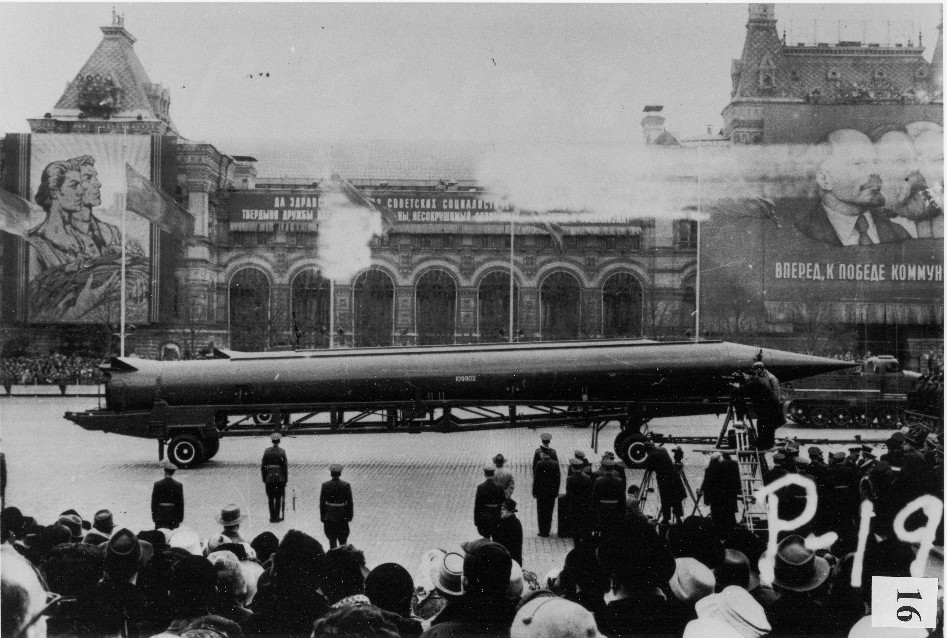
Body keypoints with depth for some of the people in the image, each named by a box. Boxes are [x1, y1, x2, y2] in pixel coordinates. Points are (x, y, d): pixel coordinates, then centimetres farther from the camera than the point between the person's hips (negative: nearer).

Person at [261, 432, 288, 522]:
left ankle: (272, 517, 11)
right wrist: (286, 479, 0)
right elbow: (285, 466, -7)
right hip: (280, 477, -2)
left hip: (269, 478, 2)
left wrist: (264, 479, 10)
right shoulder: (282, 452, -7)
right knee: (278, 498, 7)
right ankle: (276, 517, 6)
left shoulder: (267, 451, 0)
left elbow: (262, 466, 2)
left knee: (270, 498, 10)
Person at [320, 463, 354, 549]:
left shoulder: (325, 485, -6)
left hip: (329, 517, 1)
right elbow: (349, 503, -5)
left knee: (332, 541, 8)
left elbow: (322, 503, -2)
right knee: (343, 541, 12)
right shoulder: (346, 486, -9)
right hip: (342, 517, -1)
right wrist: (350, 516, 5)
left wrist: (322, 517, 6)